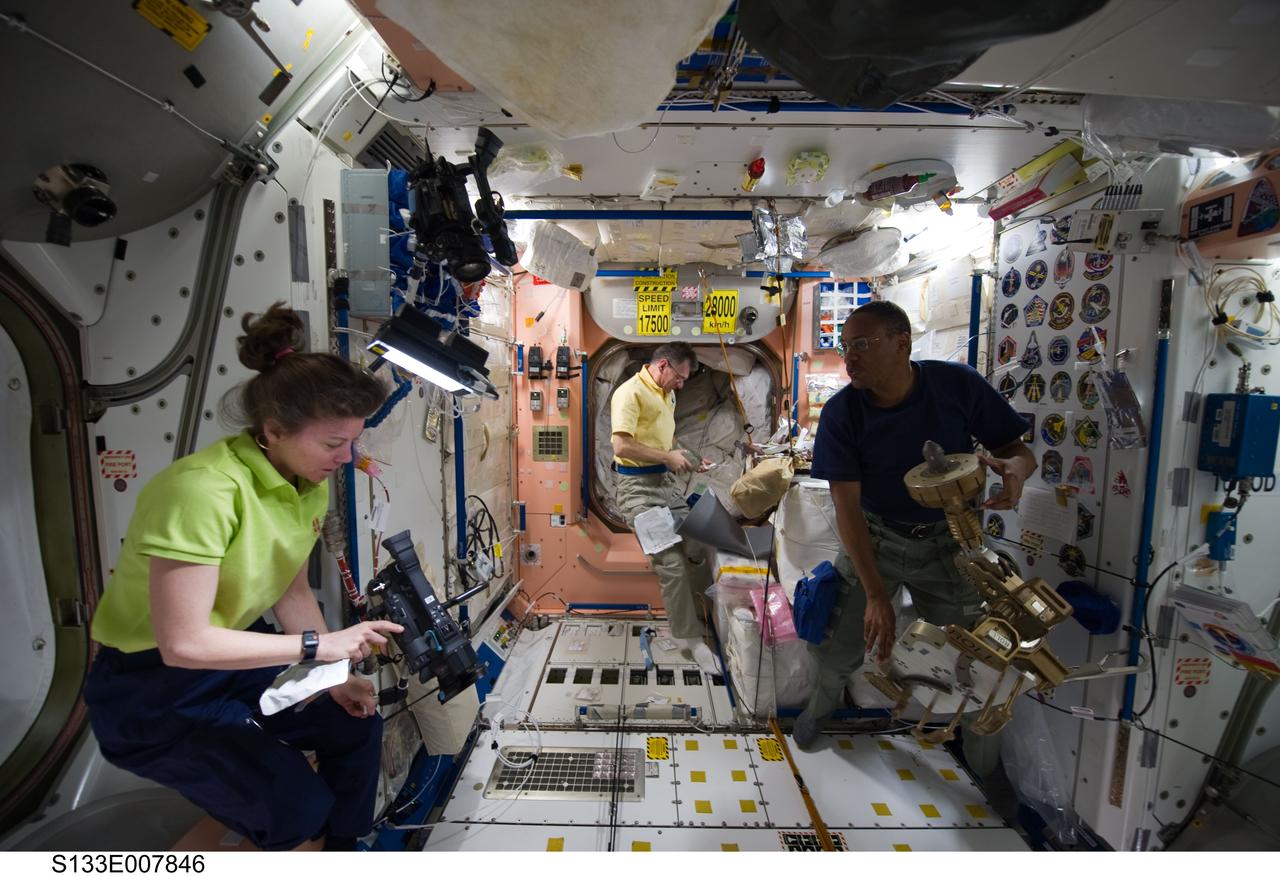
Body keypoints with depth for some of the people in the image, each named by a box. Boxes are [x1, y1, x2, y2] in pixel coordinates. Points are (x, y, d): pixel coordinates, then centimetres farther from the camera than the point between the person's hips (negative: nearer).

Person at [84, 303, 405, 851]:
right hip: (153, 689, -7)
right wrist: (318, 645, -27)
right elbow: (184, 643, -31)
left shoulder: (310, 485, -9)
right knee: (298, 805, -11)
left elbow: (293, 590, 0)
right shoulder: (203, 489, -33)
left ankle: (341, 849, 33)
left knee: (357, 724, 7)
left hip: (235, 658, 7)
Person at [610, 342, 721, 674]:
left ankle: (693, 616, 24)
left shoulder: (667, 393, 14)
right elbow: (621, 446, -23)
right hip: (638, 487, -9)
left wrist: (688, 460, 9)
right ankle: (690, 637, 4)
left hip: (666, 482, 9)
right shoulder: (630, 393, -14)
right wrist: (667, 457, -16)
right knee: (671, 561, -11)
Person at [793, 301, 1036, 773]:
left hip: (946, 541, 1)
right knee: (834, 646, 2)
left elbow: (1017, 449, -3)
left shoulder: (959, 384, -16)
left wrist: (1014, 468, -30)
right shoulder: (842, 412, -19)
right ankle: (819, 703, 37)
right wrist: (875, 594, -25)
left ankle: (978, 733, 40)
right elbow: (846, 504, -20)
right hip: (873, 538, 0)